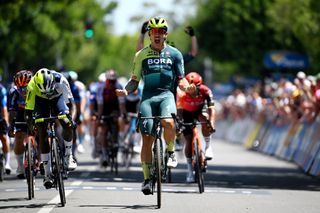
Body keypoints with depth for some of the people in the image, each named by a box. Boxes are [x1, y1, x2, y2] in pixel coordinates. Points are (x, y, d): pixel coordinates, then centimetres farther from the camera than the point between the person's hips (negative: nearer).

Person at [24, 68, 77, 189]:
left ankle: (68, 156, 2)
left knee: (67, 125, -22)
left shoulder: (60, 81, -37)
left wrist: (70, 117, -41)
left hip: (57, 97, 1)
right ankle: (47, 174, -10)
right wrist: (30, 123, -40)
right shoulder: (32, 86, -36)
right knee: (42, 133, -12)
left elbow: (70, 102, -30)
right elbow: (28, 109, -30)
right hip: (40, 100, 0)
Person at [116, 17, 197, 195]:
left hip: (166, 94, -1)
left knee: (168, 122, -33)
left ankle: (171, 152, -5)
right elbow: (135, 80, 13)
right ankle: (147, 178, -1)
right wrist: (126, 90, -7)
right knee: (147, 137, -8)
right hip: (148, 96, 1)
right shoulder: (142, 55, 11)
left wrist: (187, 87, -14)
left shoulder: (174, 54, 9)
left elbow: (180, 80, 8)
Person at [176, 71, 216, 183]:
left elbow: (211, 108, -40)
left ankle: (208, 147, -15)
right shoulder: (182, 94, -32)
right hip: (187, 112, 0)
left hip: (200, 110, 0)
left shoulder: (205, 91, -32)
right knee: (189, 140, -8)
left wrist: (211, 123, -54)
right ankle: (190, 170, 3)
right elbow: (179, 111, -33)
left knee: (205, 119, -35)